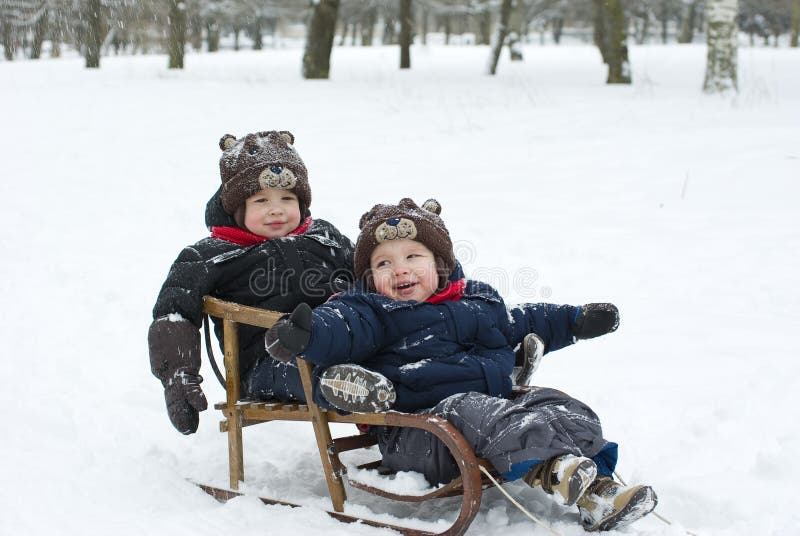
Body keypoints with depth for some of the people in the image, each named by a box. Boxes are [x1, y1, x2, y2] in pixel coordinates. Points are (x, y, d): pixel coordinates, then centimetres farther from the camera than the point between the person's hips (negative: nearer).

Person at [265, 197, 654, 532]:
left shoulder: (477, 301, 22)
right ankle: (560, 468, -54)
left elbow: (518, 325, 38)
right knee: (475, 413, -35)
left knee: (556, 408, -11)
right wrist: (307, 333, -39)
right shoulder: (372, 313, 4)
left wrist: (575, 322, 39)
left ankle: (597, 487, -26)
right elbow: (342, 327, -16)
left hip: (497, 399, 7)